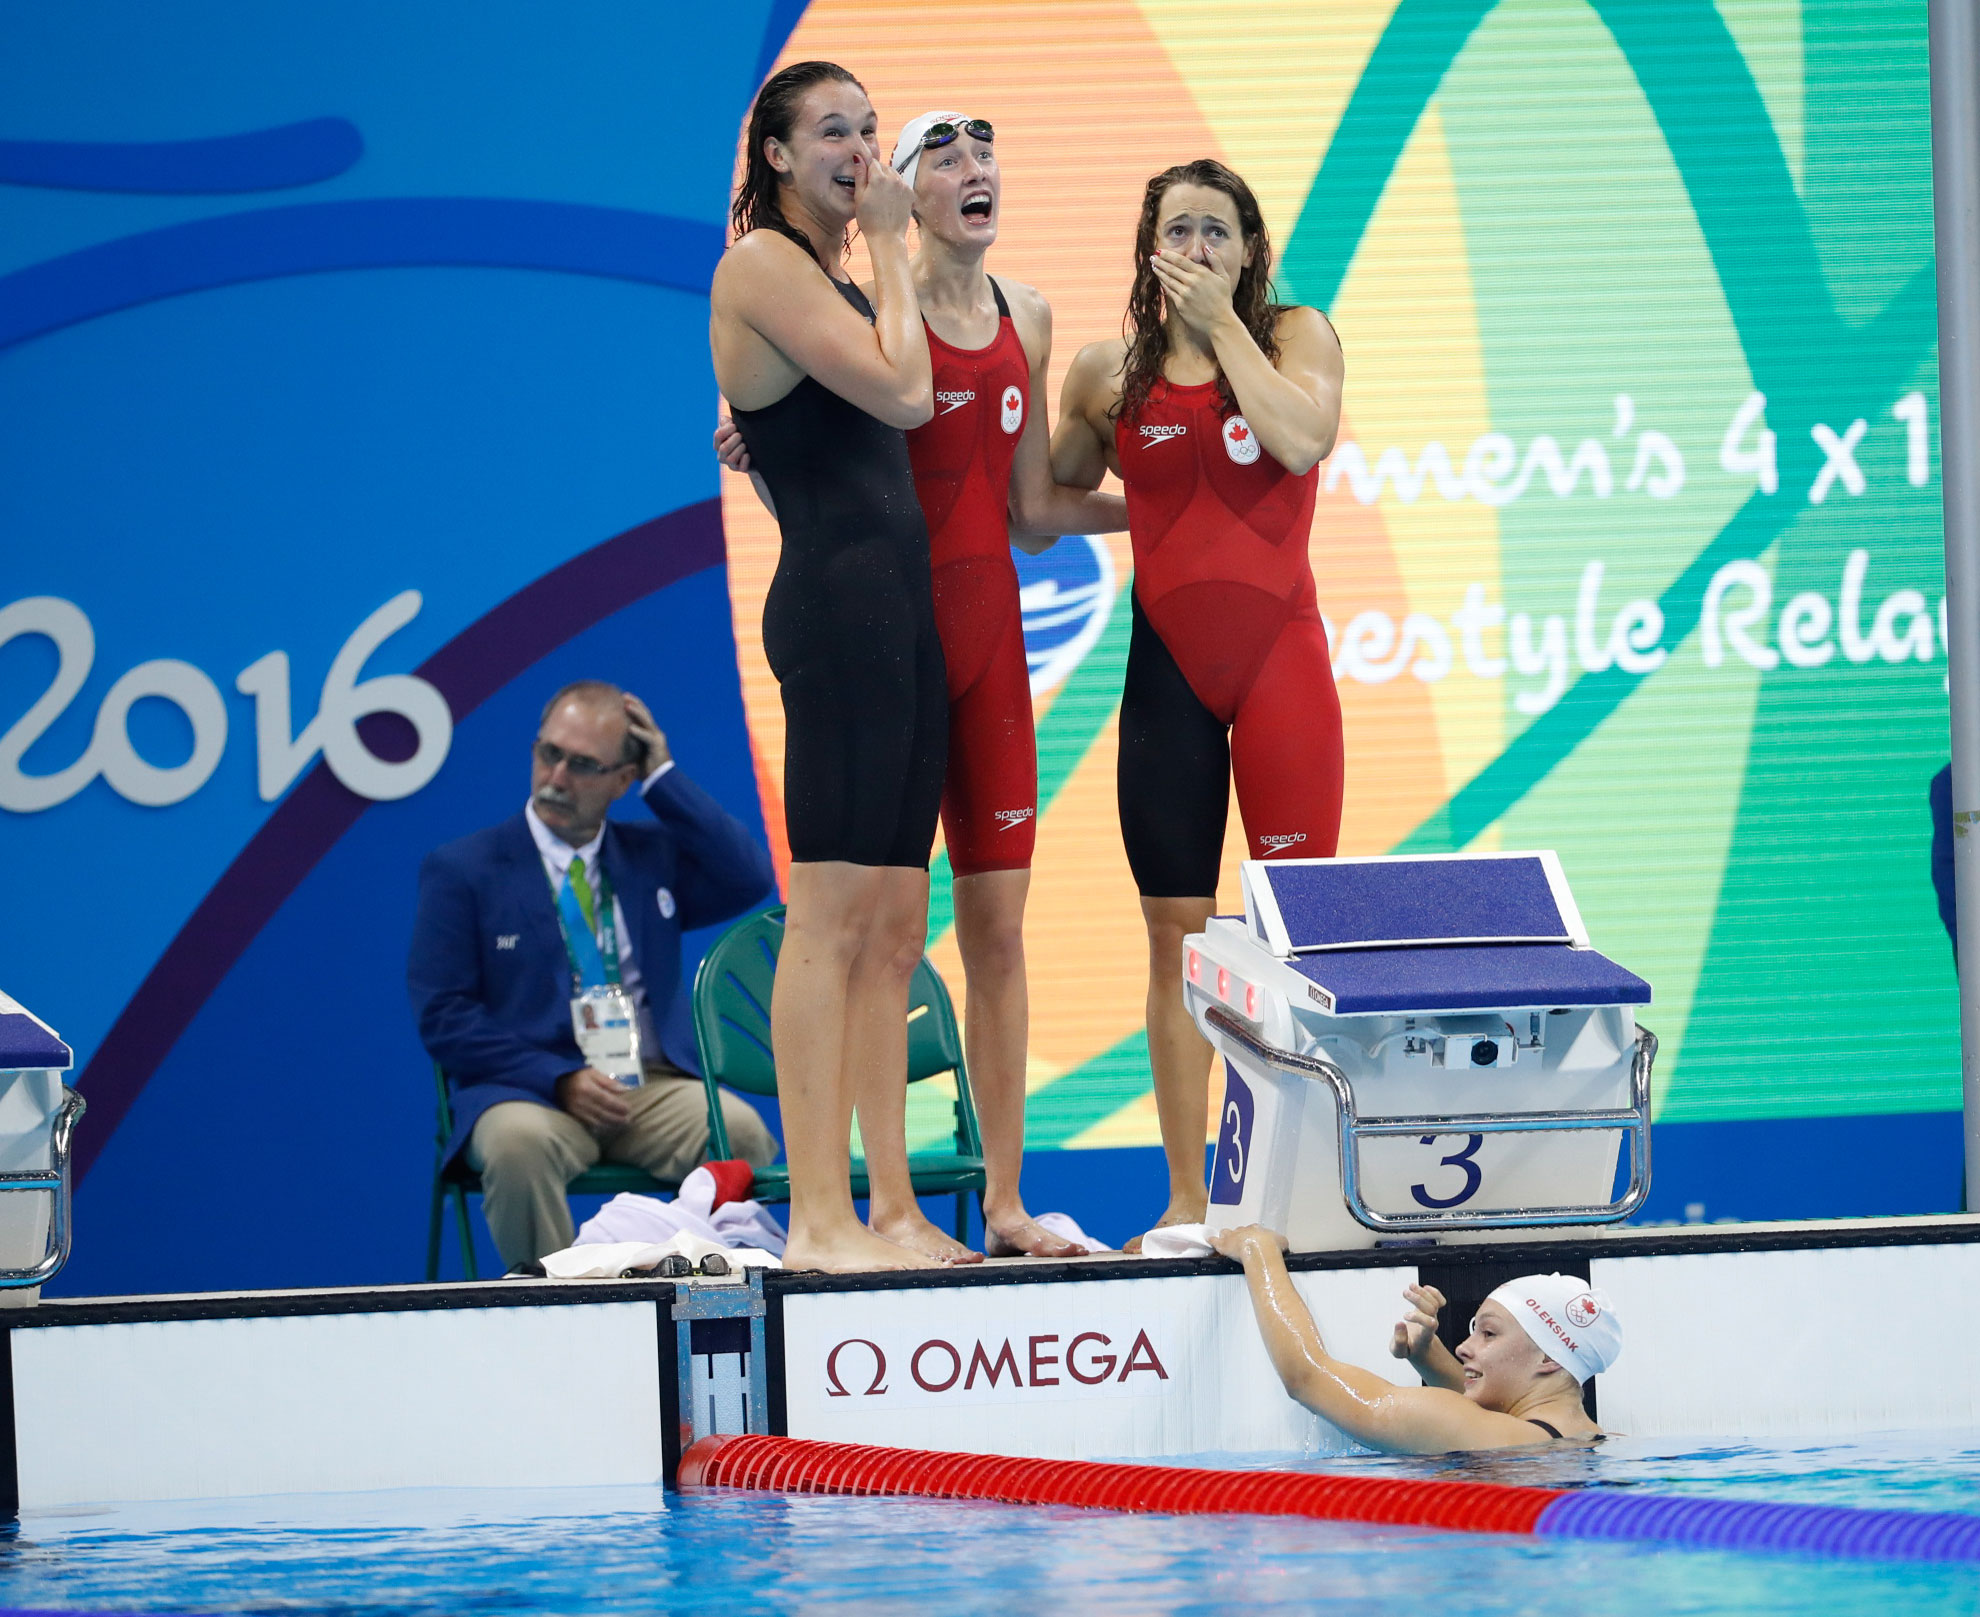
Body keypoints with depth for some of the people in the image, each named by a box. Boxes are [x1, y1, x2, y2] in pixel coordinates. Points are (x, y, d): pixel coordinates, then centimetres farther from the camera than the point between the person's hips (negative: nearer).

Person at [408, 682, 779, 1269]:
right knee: (519, 1143, -38)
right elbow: (443, 1017, -1)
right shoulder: (460, 870, 7)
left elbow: (750, 882, 1)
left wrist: (664, 778, 4)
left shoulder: (654, 853, 18)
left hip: (653, 1088, 3)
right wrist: (559, 1081, -14)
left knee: (740, 1132, -29)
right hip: (530, 1091, -2)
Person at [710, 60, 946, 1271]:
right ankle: (819, 1217, -16)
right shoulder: (764, 263, -6)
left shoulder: (829, 274, 22)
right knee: (834, 911, -13)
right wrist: (889, 245, -6)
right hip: (839, 600, -10)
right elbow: (903, 392, -15)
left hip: (900, 604, 10)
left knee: (895, 925, 7)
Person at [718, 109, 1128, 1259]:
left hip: (989, 625, 6)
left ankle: (1006, 1200, 8)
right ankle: (891, 1199, -4)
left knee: (1000, 921, 5)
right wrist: (762, 459, -24)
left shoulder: (1025, 316, 13)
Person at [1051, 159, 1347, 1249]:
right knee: (1176, 934, 2)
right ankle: (1186, 1200, 6)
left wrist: (1222, 323, -11)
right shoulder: (1110, 374, 8)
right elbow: (1047, 498, 21)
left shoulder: (1295, 337, 2)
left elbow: (1301, 440, -18)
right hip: (1166, 663, 2)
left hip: (1278, 656, -2)